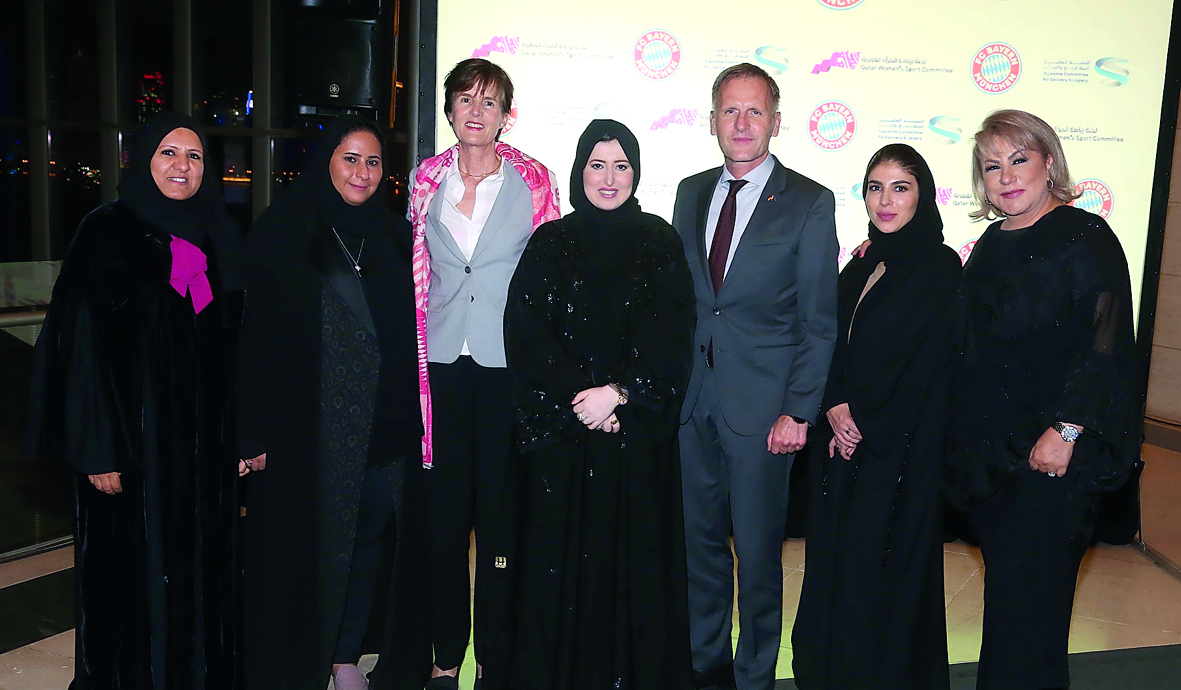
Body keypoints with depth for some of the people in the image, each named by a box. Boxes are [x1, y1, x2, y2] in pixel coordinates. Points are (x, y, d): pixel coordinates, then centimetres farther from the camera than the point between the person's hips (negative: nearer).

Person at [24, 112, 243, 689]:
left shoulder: (219, 239, 9)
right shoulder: (108, 233, -4)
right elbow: (81, 344, -9)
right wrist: (98, 448, -15)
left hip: (205, 436, 4)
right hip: (135, 436, -4)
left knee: (202, 562, 11)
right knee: (136, 567, 4)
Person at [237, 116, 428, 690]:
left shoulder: (393, 236, 10)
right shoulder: (282, 234, -2)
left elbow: (411, 332, 12)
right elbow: (255, 335, -6)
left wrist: (408, 417, 6)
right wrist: (256, 435, -11)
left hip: (385, 427, 4)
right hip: (310, 424, -4)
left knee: (374, 540, 9)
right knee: (310, 544, 5)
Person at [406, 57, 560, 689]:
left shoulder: (533, 180, 1)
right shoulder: (426, 179, 8)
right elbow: (415, 277, 11)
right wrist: (414, 365, 7)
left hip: (507, 364, -2)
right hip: (441, 363, 2)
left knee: (499, 513, 5)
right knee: (443, 512, 9)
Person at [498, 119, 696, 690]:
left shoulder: (661, 243, 5)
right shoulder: (550, 243, 5)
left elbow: (672, 338, -2)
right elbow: (526, 335, -3)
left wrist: (619, 393, -14)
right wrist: (577, 401, -12)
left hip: (639, 434, 0)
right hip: (561, 431, 0)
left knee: (634, 556, 4)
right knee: (562, 558, 4)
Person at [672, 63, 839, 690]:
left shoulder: (810, 203, -3)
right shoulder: (691, 193, 11)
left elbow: (819, 321, -5)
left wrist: (799, 410, -11)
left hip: (761, 404, -4)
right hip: (691, 401, 4)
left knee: (758, 554, 5)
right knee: (700, 544, 14)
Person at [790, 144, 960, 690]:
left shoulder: (940, 267, -9)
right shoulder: (862, 265, 10)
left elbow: (924, 365, -13)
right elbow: (836, 349, 9)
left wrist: (862, 421, -9)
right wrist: (836, 408, -7)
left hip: (899, 449, -6)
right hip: (843, 439, 6)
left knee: (880, 568, 3)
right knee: (833, 559, 13)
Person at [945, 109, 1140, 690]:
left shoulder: (1085, 237, -7)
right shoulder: (991, 244, 14)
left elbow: (1107, 343, -15)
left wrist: (1066, 430, -20)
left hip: (1052, 451, -6)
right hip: (987, 447, 6)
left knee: (1026, 591, -4)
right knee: (1006, 582, 14)